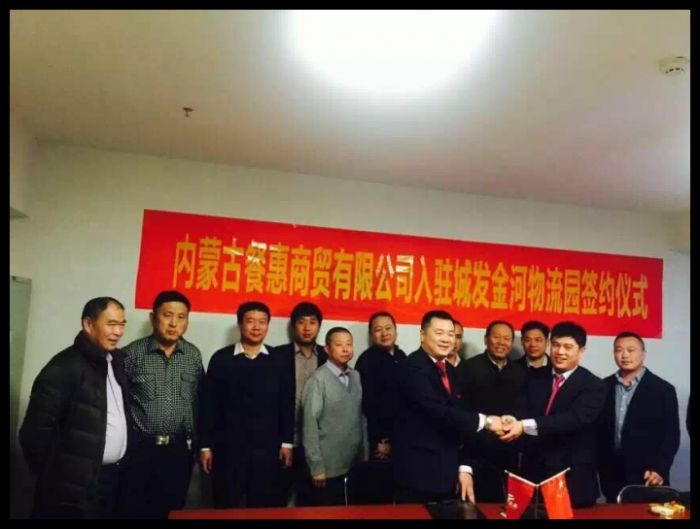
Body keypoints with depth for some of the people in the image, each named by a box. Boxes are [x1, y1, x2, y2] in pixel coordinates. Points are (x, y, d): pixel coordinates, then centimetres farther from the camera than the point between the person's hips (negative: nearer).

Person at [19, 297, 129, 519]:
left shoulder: (117, 360, 6)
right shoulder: (64, 367, -15)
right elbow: (35, 431, -15)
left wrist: (119, 466, 8)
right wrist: (57, 477, -6)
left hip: (113, 477, 6)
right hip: (74, 488, -6)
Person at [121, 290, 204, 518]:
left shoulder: (194, 355, 3)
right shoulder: (132, 352, -5)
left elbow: (199, 401, 7)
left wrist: (197, 443, 6)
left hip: (180, 450, 2)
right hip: (139, 447, -2)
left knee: (172, 510, 12)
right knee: (135, 510, 8)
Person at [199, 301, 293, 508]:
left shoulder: (278, 360, 2)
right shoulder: (221, 359, -1)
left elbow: (287, 404, 5)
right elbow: (209, 405, 0)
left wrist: (287, 442, 3)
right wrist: (205, 445, -1)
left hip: (267, 448, 1)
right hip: (228, 448, -1)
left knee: (264, 510, 9)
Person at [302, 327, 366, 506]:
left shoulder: (356, 377, 5)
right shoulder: (318, 379, -13)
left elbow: (361, 418, 8)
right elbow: (310, 424, -12)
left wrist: (365, 456, 7)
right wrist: (316, 466, -12)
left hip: (355, 465, 5)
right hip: (329, 467, -5)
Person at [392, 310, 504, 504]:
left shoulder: (449, 370, 11)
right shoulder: (412, 367, -15)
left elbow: (456, 416, 10)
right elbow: (440, 413, -24)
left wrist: (464, 467, 4)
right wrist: (484, 420, -14)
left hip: (446, 473, 8)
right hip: (418, 472, -7)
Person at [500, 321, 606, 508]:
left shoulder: (593, 386, -6)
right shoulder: (534, 377, 8)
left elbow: (574, 418, -22)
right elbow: (522, 409, -4)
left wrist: (525, 426, -33)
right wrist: (513, 420, -29)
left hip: (573, 479, -3)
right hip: (533, 473, 3)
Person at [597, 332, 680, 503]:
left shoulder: (662, 389, -3)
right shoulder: (604, 387, 4)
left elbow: (671, 435, -4)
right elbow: (598, 429, 7)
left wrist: (660, 469, -12)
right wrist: (599, 466, 3)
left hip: (646, 476, -2)